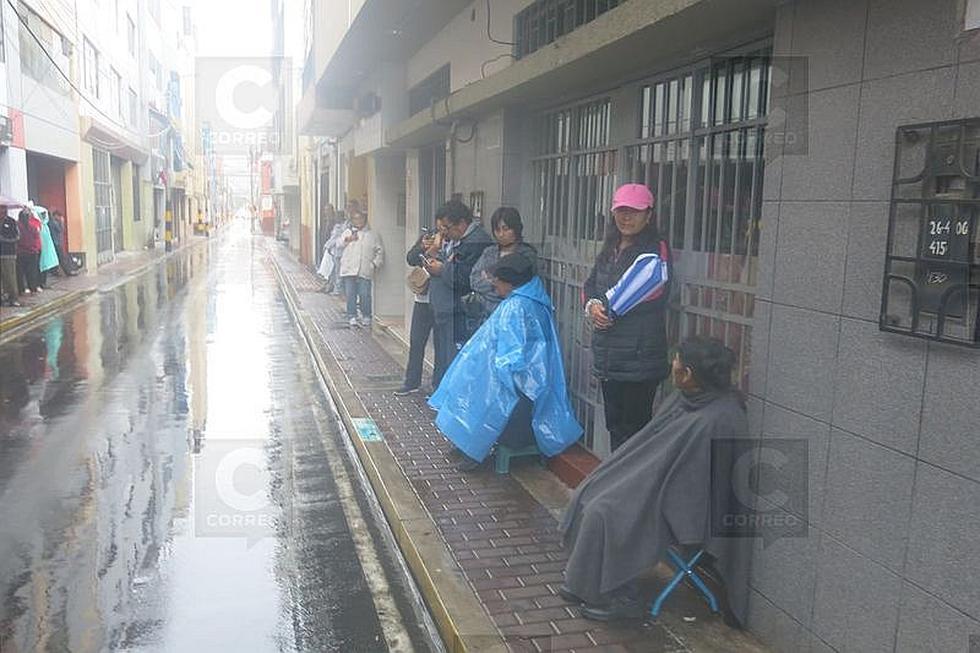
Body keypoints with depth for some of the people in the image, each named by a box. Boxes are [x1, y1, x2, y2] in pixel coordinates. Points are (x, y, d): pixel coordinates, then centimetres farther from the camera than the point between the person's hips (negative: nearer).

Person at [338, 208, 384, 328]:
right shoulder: (348, 232, 17)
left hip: (365, 271, -2)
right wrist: (348, 240, -8)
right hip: (348, 269, 2)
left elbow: (380, 251, 10)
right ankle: (352, 317, 8)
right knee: (350, 295, 1)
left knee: (365, 295, -6)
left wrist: (375, 264, -1)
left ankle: (366, 317, 8)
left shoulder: (373, 234, 12)